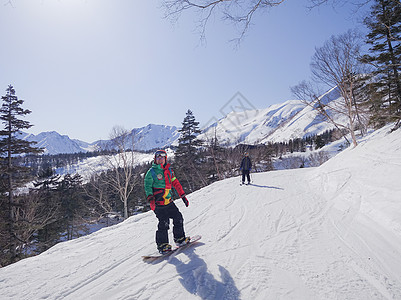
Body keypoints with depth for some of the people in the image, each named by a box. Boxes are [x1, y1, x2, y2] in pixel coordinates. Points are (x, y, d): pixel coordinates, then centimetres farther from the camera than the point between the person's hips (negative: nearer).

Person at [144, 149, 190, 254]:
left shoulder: (169, 170, 13)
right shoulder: (151, 172, -3)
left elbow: (176, 183, 17)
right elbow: (147, 186, -6)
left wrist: (183, 196, 15)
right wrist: (150, 198, -23)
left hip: (169, 201, 6)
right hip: (158, 203, -6)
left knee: (178, 218, 7)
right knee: (164, 223, -12)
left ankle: (179, 238, 26)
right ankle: (162, 245, 4)